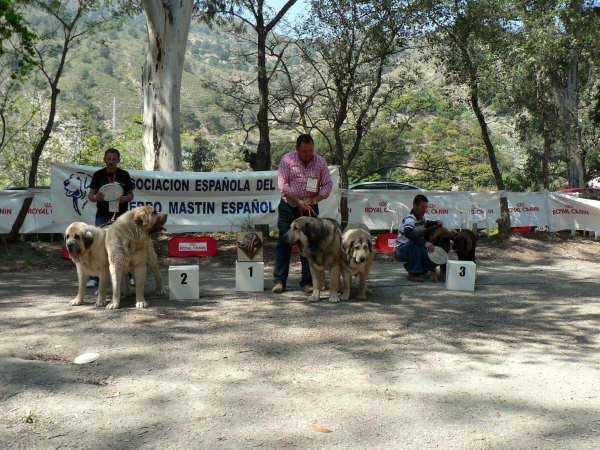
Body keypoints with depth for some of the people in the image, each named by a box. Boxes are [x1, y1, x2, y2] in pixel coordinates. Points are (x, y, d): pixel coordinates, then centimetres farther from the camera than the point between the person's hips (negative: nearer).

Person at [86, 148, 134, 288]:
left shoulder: (124, 175, 5)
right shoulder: (98, 175, 3)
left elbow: (131, 195, 7)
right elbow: (90, 195, 4)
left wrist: (124, 199, -15)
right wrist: (95, 197, -19)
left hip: (120, 215, 1)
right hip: (103, 215, 0)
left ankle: (128, 275, 14)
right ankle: (94, 277, -1)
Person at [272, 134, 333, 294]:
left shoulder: (320, 162, 0)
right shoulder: (287, 160, -6)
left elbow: (328, 184, 2)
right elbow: (283, 185, -10)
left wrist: (313, 200, -14)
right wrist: (298, 202, -18)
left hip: (310, 208, 1)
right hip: (288, 207, -1)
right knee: (284, 243, -2)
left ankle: (307, 281, 8)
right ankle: (279, 280, 4)